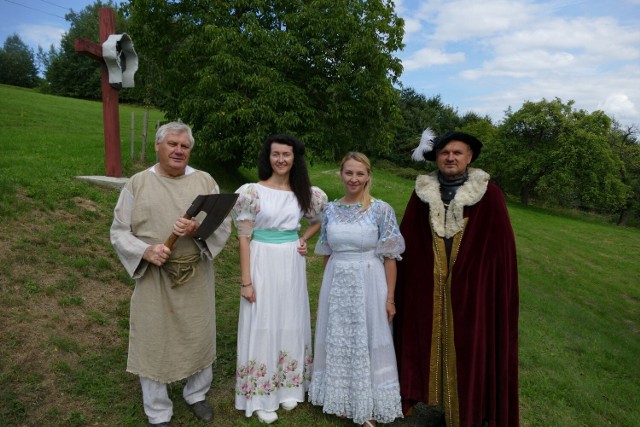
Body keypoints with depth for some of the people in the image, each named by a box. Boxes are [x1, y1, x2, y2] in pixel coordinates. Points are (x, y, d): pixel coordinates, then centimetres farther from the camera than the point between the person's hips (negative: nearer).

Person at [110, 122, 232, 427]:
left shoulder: (205, 181, 2)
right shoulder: (137, 183, 0)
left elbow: (224, 225, -2)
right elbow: (119, 232, 0)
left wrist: (198, 229, -23)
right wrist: (145, 251, -18)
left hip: (196, 277, 1)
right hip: (153, 278, -1)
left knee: (199, 337, 15)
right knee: (153, 342, 9)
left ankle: (196, 394, 41)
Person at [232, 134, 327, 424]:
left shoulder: (305, 193, 2)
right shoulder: (252, 191, -9)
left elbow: (321, 219, 20)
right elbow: (244, 237, -9)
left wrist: (304, 240, 3)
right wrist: (246, 281, -11)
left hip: (292, 265, 4)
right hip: (263, 264, -3)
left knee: (291, 325, 14)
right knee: (263, 326, 6)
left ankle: (289, 388, 34)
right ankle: (261, 397, 23)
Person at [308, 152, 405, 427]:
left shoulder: (381, 210, -8)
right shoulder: (331, 210, 3)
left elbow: (389, 257, -6)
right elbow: (327, 254, 11)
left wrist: (390, 297, -8)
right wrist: (326, 289, 12)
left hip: (368, 285, -3)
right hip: (336, 286, 4)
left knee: (367, 343, 7)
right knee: (338, 343, 13)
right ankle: (342, 401, 35)